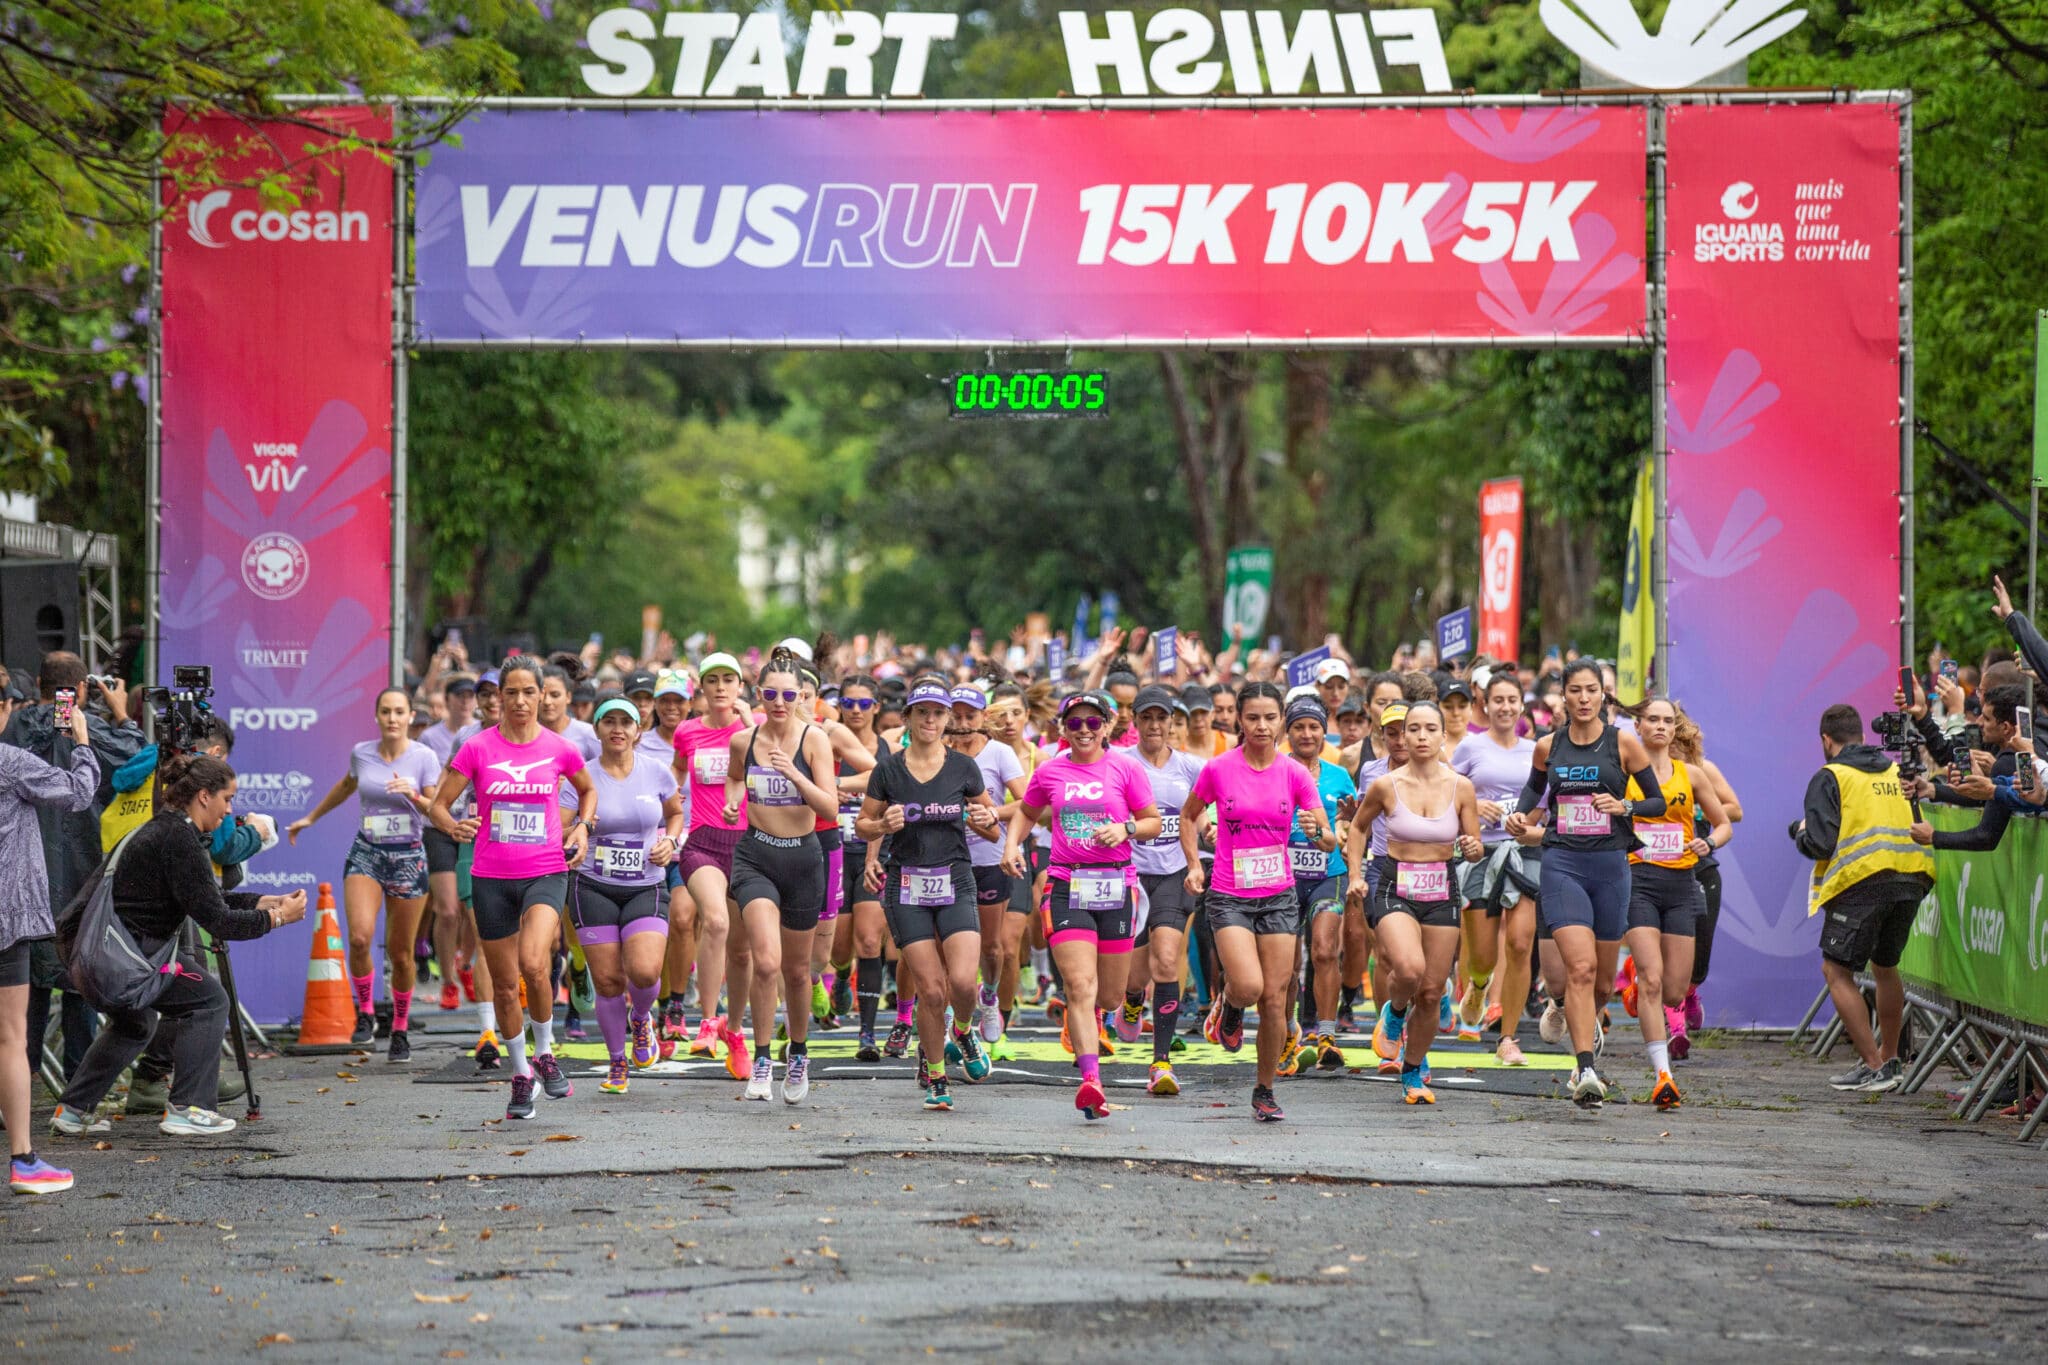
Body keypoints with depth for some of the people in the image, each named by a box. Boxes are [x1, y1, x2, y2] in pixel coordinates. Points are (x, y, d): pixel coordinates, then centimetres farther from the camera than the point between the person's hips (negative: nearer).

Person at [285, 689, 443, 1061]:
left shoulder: (424, 758, -5)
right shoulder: (361, 753, 3)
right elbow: (346, 786, 24)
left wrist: (413, 796, -26)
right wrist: (311, 818, 34)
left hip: (408, 858, -2)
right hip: (365, 853, 2)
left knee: (400, 953, 2)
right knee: (359, 936, -20)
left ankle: (400, 1030, 21)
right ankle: (365, 1014, 0)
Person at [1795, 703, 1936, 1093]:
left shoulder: (1830, 777, -1)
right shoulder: (1899, 772, 16)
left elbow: (1820, 844, -9)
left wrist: (1801, 832, 13)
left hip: (1862, 881, -6)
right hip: (1911, 880, 6)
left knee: (1837, 971, 2)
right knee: (1885, 966, 24)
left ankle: (1873, 1067, -5)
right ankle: (1890, 1059, 31)